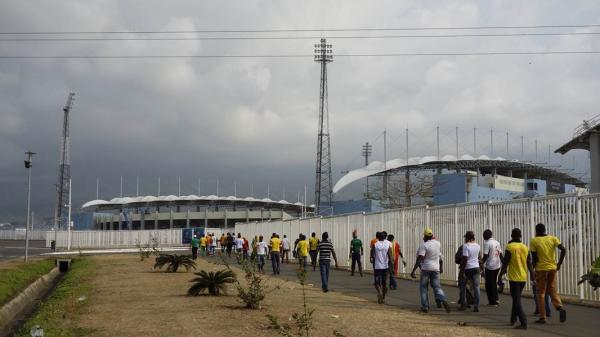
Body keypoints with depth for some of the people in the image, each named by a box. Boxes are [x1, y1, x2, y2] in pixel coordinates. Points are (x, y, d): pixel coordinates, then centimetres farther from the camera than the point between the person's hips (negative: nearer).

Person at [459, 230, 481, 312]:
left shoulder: (466, 246, -14)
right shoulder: (477, 246, 6)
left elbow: (465, 259, -18)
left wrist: (461, 270, -16)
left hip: (467, 269, -5)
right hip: (476, 268, 5)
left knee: (462, 286, 11)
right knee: (476, 286, 2)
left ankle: (463, 305, 12)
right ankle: (476, 306, -3)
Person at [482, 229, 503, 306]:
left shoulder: (487, 243, -13)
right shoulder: (497, 242, 9)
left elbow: (485, 255, -17)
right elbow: (500, 254, 11)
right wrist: (502, 264, 17)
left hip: (489, 266, -7)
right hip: (497, 266, 7)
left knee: (489, 284, 3)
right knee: (494, 283, 20)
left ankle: (492, 302, 6)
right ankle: (496, 299, 21)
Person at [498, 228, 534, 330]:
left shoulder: (510, 247, -11)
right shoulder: (525, 248, 5)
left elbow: (505, 263, -12)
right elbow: (529, 263, 6)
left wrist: (501, 274, -5)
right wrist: (532, 274, 14)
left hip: (514, 277, -6)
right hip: (523, 277, 6)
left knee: (517, 300, -4)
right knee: (516, 298, 21)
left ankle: (523, 323, -12)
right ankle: (513, 319, 29)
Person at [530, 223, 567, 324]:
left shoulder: (534, 241, -5)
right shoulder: (553, 238, 4)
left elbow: (534, 257, -9)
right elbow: (563, 250, -6)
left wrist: (532, 269, 3)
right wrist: (559, 264, 2)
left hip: (541, 269, -3)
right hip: (553, 268, 3)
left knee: (540, 293, 6)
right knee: (553, 290, 14)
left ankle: (542, 317, 7)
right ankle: (560, 307, -12)